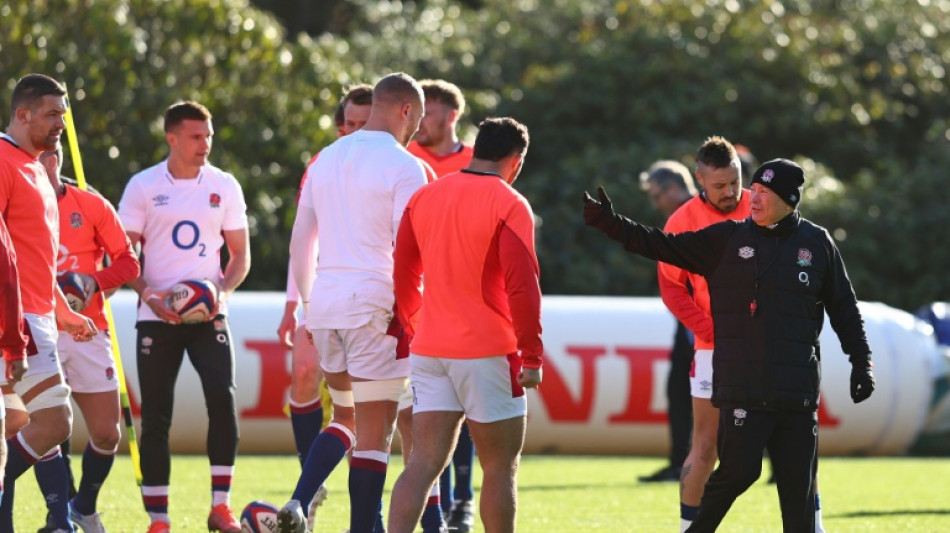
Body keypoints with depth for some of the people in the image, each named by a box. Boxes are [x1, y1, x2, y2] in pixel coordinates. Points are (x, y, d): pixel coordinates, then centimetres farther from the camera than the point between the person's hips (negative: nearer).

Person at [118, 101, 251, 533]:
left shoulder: (225, 186, 6)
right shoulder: (143, 186, 1)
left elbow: (240, 255, 9)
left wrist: (222, 290, -10)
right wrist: (148, 294, -16)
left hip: (208, 314, 1)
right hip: (157, 316, -1)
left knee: (222, 398, -18)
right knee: (155, 417, -1)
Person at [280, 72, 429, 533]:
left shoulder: (326, 159, 13)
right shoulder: (403, 166, -8)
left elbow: (299, 242, 17)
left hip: (325, 305, 7)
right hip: (376, 306, -7)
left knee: (347, 418, 20)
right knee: (374, 434, -1)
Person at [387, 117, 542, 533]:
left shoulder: (424, 197, 8)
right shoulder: (509, 206, -10)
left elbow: (403, 276, 15)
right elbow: (521, 286, -15)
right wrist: (532, 356, -11)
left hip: (428, 353, 5)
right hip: (488, 353, -5)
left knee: (424, 463, 1)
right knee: (500, 468, 6)